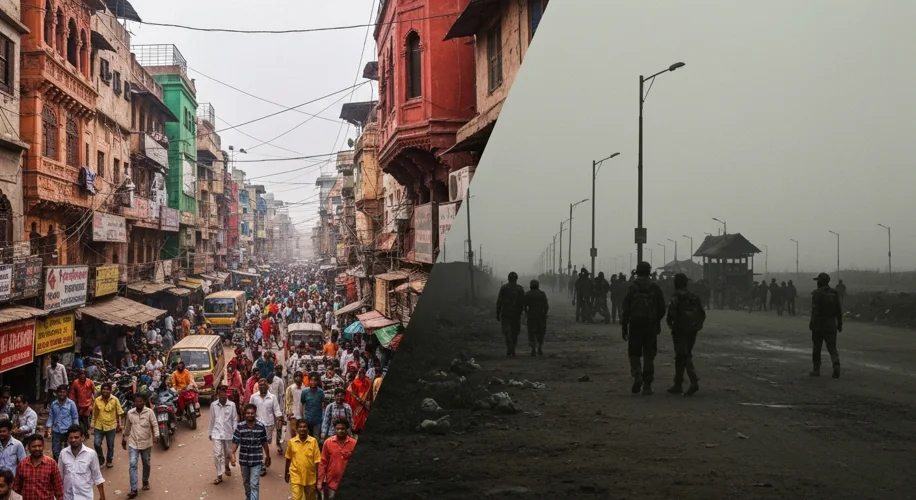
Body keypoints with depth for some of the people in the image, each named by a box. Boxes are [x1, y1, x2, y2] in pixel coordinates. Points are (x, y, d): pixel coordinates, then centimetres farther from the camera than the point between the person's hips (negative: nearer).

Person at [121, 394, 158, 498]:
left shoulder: (149, 412, -10)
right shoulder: (130, 413, -2)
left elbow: (155, 425, -13)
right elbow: (127, 427, 11)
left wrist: (156, 436, -30)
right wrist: (124, 439, 19)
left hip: (146, 443, -1)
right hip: (133, 443, 1)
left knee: (146, 464, 15)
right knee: (133, 464, -10)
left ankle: (145, 481, 40)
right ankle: (133, 489, -11)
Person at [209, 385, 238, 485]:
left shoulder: (232, 405, -7)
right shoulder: (213, 405, -3)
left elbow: (235, 420, -2)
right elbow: (211, 420, 5)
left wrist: (235, 433, -3)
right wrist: (210, 433, 10)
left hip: (228, 433, 0)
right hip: (217, 433, 0)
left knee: (228, 453, 16)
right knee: (217, 454, -8)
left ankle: (226, 466, 46)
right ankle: (219, 475, -1)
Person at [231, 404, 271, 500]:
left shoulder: (261, 426, -9)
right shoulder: (240, 426, -8)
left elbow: (265, 443, 1)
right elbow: (235, 441, -8)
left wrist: (268, 456, 8)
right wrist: (233, 454, -20)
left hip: (256, 460, -2)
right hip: (244, 459, 3)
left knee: (254, 484, -7)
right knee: (246, 482, 23)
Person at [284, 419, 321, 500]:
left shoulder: (313, 441, -11)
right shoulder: (291, 442, -7)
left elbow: (317, 460, -7)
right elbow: (288, 459, 7)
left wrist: (318, 478, -6)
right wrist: (286, 473, 15)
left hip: (310, 477, 0)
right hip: (296, 477, 0)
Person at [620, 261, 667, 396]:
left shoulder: (632, 287, -5)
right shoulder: (655, 287, 1)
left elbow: (626, 309, -6)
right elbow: (662, 309, 4)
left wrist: (624, 327, 1)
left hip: (635, 325, -2)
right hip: (651, 326, 2)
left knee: (634, 353, 11)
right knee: (649, 355, 7)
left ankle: (637, 375, -13)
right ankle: (647, 385, 7)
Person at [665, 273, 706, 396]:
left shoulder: (676, 297, -9)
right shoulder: (695, 297, 10)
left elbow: (672, 312, -21)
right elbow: (702, 313, 8)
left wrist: (669, 322, -2)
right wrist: (698, 325, 17)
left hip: (680, 330, -7)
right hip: (692, 330, 7)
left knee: (682, 357, -6)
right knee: (686, 356, 15)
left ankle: (694, 381, -23)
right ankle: (678, 385, 21)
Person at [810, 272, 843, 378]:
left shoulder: (817, 294, -10)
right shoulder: (835, 293, 6)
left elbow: (815, 310, -16)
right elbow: (839, 311, 7)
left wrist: (812, 324, -14)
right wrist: (840, 324, 13)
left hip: (819, 325, -4)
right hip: (831, 325, 4)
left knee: (817, 348, 8)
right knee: (832, 347, 6)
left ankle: (816, 370, 13)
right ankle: (836, 364, -19)